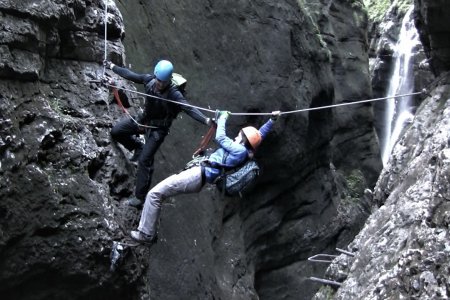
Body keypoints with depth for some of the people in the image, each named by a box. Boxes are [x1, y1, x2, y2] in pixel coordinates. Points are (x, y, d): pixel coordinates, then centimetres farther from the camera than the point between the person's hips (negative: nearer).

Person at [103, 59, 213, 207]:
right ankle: (138, 147, 30)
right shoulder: (150, 80, -15)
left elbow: (189, 108, -41)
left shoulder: (173, 94, -30)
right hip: (143, 120, 6)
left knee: (144, 160, -10)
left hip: (157, 129, -6)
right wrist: (112, 66, 11)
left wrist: (206, 120, -58)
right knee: (116, 132, 7)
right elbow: (131, 75, 1)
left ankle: (140, 197, 1)